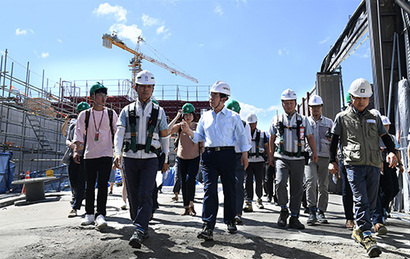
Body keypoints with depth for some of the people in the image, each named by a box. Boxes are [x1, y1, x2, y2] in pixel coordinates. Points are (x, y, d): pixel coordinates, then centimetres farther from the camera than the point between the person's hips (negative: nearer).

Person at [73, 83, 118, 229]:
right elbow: (79, 134, 3)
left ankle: (100, 215, -3)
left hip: (106, 155, -1)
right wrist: (76, 151, -10)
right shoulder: (84, 115, 6)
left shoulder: (111, 114, 6)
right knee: (90, 185, 7)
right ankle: (89, 214, 19)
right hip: (89, 155, 1)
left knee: (103, 185, -7)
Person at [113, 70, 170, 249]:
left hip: (150, 159, -1)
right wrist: (117, 153, -20)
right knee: (133, 196, 7)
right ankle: (141, 227, 23)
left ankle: (139, 231, -13)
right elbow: (119, 133, -3)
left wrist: (165, 160, 11)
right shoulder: (127, 110, 7)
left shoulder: (159, 111, 7)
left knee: (145, 195, -13)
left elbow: (165, 136, 12)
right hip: (130, 159, 2)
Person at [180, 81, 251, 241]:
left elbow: (242, 136, 8)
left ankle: (230, 221, 25)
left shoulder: (233, 116, 7)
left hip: (227, 154, -1)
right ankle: (208, 227, -10)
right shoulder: (205, 116, 15)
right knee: (209, 189, -9)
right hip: (209, 154, 2)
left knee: (229, 189, 6)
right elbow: (199, 136, 15)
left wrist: (244, 154, 0)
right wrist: (188, 131, -4)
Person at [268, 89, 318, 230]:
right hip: (281, 158, -1)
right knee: (280, 183, -20)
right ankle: (284, 210, 4)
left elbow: (310, 137, 12)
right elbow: (272, 138, 12)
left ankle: (294, 218, 13)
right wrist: (270, 155, 8)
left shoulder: (303, 120, 12)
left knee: (297, 188, 2)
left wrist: (314, 152, -1)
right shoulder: (277, 119, 9)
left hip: (298, 159, 2)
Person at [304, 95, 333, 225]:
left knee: (323, 185, 3)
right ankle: (312, 212, -17)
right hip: (309, 156, -1)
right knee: (311, 181, -18)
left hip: (324, 157, 2)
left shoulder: (329, 122, 14)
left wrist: (331, 140, -6)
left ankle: (321, 212, 14)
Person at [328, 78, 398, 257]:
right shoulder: (342, 117, 8)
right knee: (361, 200, -15)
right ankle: (366, 236, -16)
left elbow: (385, 136, 18)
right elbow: (334, 140, 10)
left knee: (371, 202, 7)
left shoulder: (374, 117, 17)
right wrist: (332, 161, 5)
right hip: (354, 164, -4)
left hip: (374, 164, 4)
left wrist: (391, 152, -2)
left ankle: (359, 231, 24)